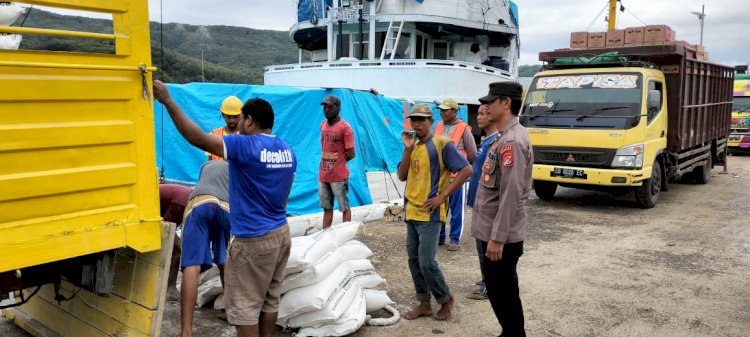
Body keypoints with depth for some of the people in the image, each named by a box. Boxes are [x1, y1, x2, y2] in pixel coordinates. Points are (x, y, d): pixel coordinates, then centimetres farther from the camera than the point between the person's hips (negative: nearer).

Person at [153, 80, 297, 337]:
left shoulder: (244, 145, -17)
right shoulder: (288, 151, 7)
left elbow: (195, 137, -20)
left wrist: (168, 101, -15)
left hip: (254, 240, -8)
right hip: (281, 234, 8)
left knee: (243, 304, 4)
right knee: (269, 299, 17)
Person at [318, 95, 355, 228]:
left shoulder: (345, 127, -14)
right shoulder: (322, 125, 8)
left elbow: (350, 154, -13)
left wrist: (337, 162, 1)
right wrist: (328, 162, 7)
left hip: (339, 176, -7)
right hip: (323, 175, 7)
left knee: (344, 208, 4)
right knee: (327, 208, 16)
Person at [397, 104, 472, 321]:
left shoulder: (442, 144, -8)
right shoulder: (413, 146, 13)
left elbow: (466, 170, -12)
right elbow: (402, 176, 5)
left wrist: (443, 196, -14)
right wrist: (408, 149, -5)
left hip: (430, 214, -7)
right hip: (411, 212, 7)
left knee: (426, 262, -8)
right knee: (414, 260, 9)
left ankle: (446, 300, 13)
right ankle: (424, 303, 21)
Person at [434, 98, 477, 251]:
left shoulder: (463, 128, -8)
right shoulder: (438, 126, 8)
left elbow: (472, 153, -4)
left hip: (456, 175, -5)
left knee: (456, 209, 4)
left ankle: (455, 239, 13)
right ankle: (439, 235, 23)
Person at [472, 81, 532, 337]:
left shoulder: (512, 140, -19)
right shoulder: (504, 137, 12)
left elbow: (511, 193, -24)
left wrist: (497, 238, -24)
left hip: (501, 236, -10)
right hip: (494, 231, 10)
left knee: (502, 293, 1)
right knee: (502, 291, 20)